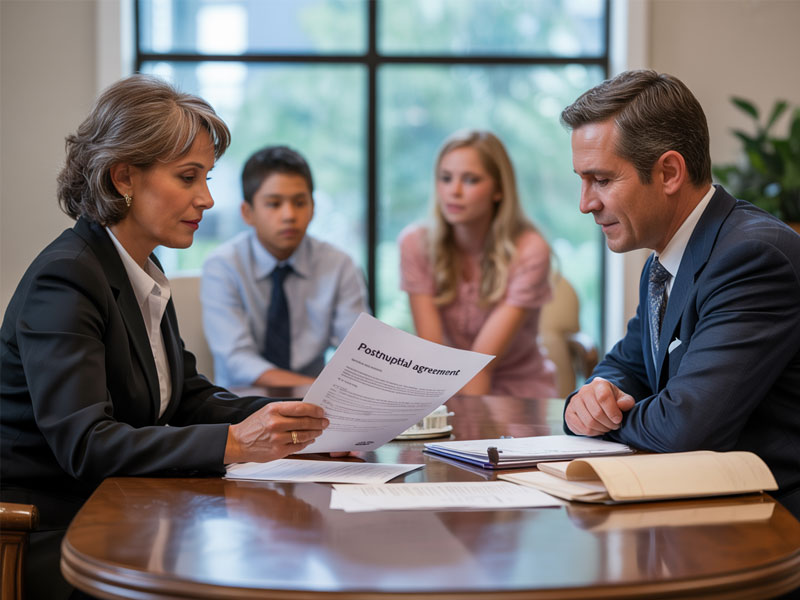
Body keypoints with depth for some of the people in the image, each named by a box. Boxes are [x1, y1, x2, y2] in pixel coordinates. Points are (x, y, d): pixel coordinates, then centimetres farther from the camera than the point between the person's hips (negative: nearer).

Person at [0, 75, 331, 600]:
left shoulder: (144, 273, 12)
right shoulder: (64, 280, -17)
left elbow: (188, 396, 12)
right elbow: (85, 443, -27)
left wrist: (296, 419, -4)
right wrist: (233, 442, -34)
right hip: (48, 543, -8)